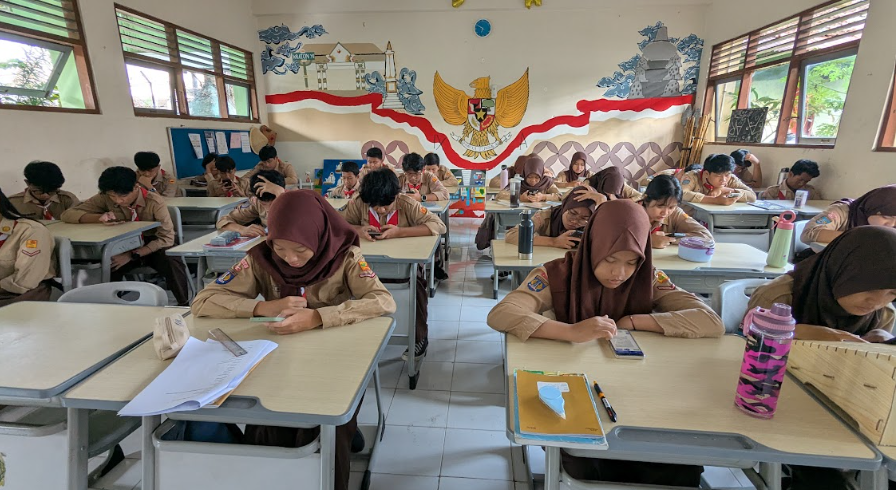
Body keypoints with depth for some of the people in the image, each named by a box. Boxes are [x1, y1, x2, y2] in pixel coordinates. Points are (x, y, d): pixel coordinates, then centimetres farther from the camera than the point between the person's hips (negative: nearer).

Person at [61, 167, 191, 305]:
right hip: (125, 246, 3)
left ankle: (184, 305, -14)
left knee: (172, 263, -34)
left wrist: (132, 255, -30)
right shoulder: (105, 199, -12)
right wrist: (99, 217, -29)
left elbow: (167, 238, -22)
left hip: (154, 247, -3)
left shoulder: (154, 202, -22)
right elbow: (68, 214, -8)